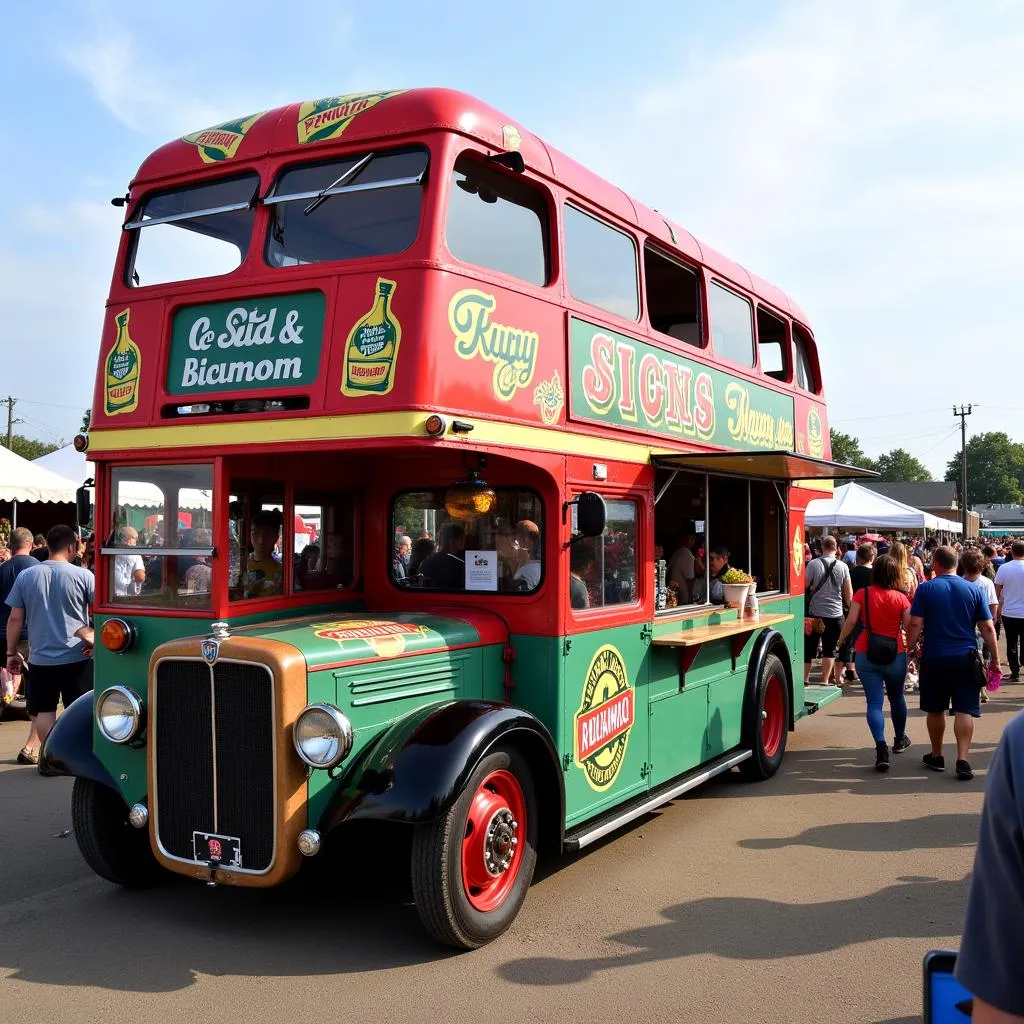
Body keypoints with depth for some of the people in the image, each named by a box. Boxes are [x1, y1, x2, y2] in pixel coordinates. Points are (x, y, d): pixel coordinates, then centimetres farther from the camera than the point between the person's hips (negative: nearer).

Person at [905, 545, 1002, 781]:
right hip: (966, 658, 1)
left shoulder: (926, 589, -4)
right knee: (964, 710, 1)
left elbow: (915, 625, -10)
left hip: (934, 658, -1)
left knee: (935, 709, 13)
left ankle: (936, 757, 24)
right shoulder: (973, 589, 1)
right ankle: (962, 759, -9)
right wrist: (995, 658, 8)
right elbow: (988, 628, 2)